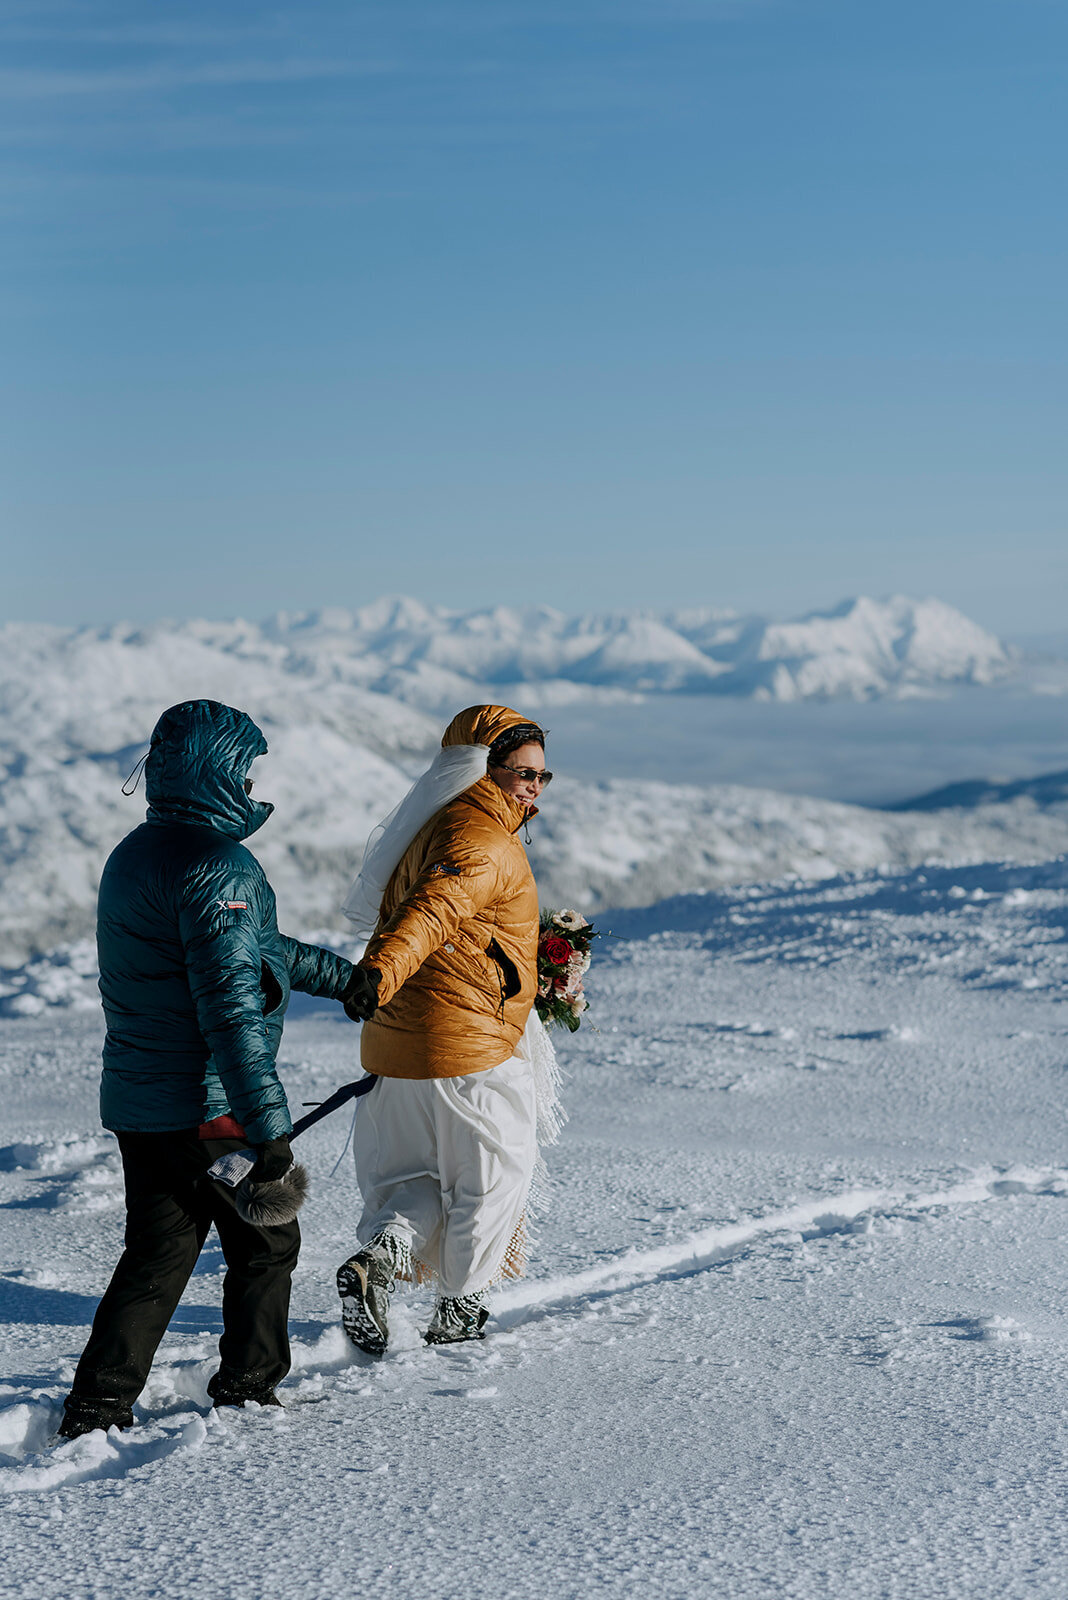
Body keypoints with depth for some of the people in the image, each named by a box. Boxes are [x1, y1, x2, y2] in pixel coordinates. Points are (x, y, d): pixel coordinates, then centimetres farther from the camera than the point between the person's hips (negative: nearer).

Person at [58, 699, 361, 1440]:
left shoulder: (136, 854, 12)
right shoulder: (218, 866, -19)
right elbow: (231, 1007, -26)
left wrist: (340, 975, 33)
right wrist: (269, 1126, -27)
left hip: (137, 1101, 8)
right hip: (210, 1103, -8)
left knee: (156, 1258, 12)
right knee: (267, 1243, 13)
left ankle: (97, 1406, 7)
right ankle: (248, 1389, 22)